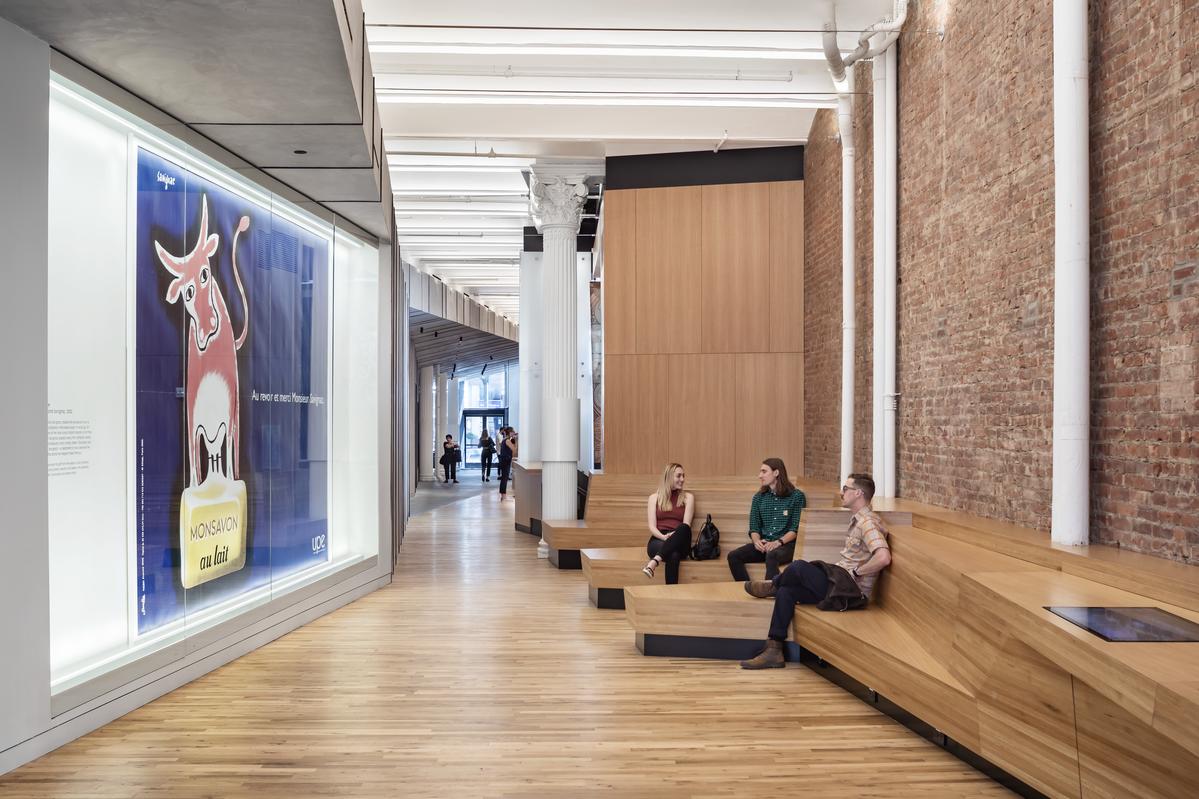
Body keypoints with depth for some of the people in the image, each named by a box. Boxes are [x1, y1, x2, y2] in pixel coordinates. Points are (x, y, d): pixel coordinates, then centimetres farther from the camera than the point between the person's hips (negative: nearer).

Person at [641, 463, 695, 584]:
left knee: (684, 528, -39)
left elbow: (686, 526, 1)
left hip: (679, 543, 0)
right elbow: (652, 526, 4)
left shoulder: (687, 497, 14)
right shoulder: (654, 497, 14)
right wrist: (664, 537, -18)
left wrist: (674, 535, -20)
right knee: (673, 555, -40)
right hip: (658, 540, 0)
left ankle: (654, 562, -52)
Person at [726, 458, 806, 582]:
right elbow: (754, 526, 10)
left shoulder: (797, 496, 2)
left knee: (771, 556, -39)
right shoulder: (759, 497, 15)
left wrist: (779, 542, -20)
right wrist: (756, 540, -13)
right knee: (733, 556, -22)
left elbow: (796, 528, -5)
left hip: (787, 544, -4)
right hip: (763, 544, 5)